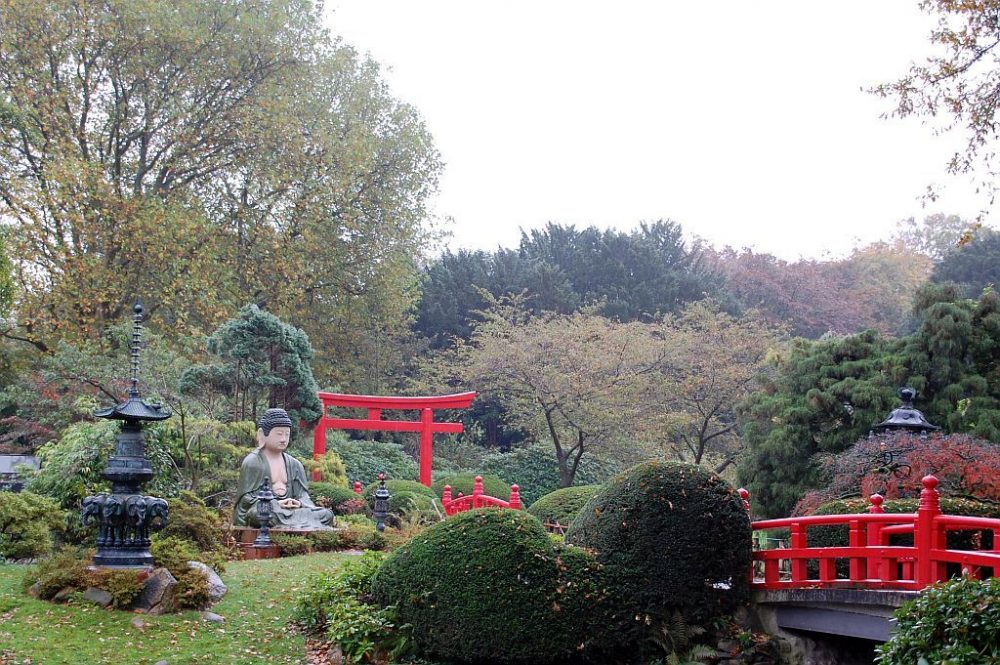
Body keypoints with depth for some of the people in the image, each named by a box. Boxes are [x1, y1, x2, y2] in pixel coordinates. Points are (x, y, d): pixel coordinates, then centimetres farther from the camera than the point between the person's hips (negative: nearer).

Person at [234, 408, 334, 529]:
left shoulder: (294, 464, 21)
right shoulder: (252, 463, 3)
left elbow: (302, 494, 14)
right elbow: (247, 498, -5)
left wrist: (299, 503, -13)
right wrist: (276, 504, -19)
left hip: (290, 509, 5)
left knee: (326, 514, -17)